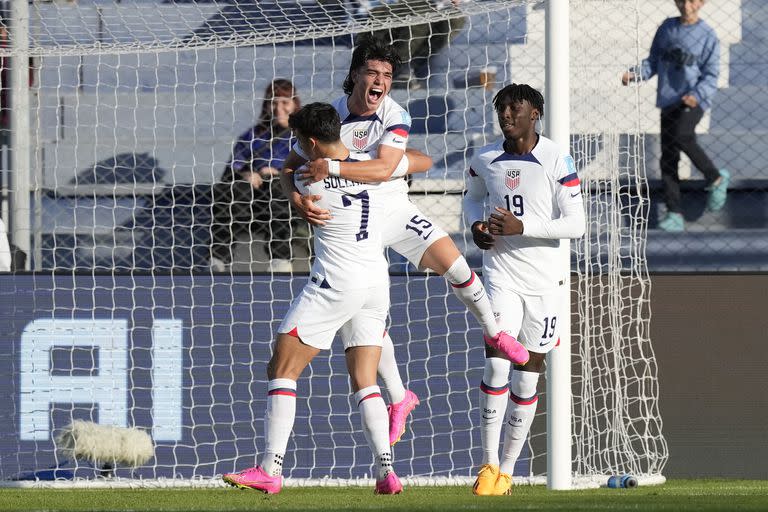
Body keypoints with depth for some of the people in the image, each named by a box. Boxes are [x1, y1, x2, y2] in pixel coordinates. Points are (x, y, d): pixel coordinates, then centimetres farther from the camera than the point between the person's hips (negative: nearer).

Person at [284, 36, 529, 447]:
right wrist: (298, 199, -29)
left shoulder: (396, 116, -13)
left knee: (451, 261, -19)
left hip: (392, 209, 0)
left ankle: (493, 332, 7)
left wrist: (332, 168, -39)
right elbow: (290, 167, -7)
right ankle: (398, 398, 9)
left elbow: (383, 168, -28)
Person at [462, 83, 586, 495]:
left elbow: (576, 224, -10)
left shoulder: (557, 161, -8)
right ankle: (489, 464, -5)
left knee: (527, 378, 4)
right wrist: (476, 225, 2)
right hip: (501, 275, 1)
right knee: (495, 366, -14)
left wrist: (522, 227, -20)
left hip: (545, 280, -1)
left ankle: (507, 470, 14)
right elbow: (472, 196, 25)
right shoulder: (484, 161, 2)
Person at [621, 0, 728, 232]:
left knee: (681, 135, -30)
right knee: (668, 159, -1)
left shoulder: (707, 36, -2)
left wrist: (696, 95, -22)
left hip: (694, 100, -5)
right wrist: (635, 74, -2)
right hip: (669, 101, 5)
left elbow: (711, 76, -4)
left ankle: (715, 179, -8)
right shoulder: (667, 28, 11)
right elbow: (653, 62, 18)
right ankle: (675, 214, 2)